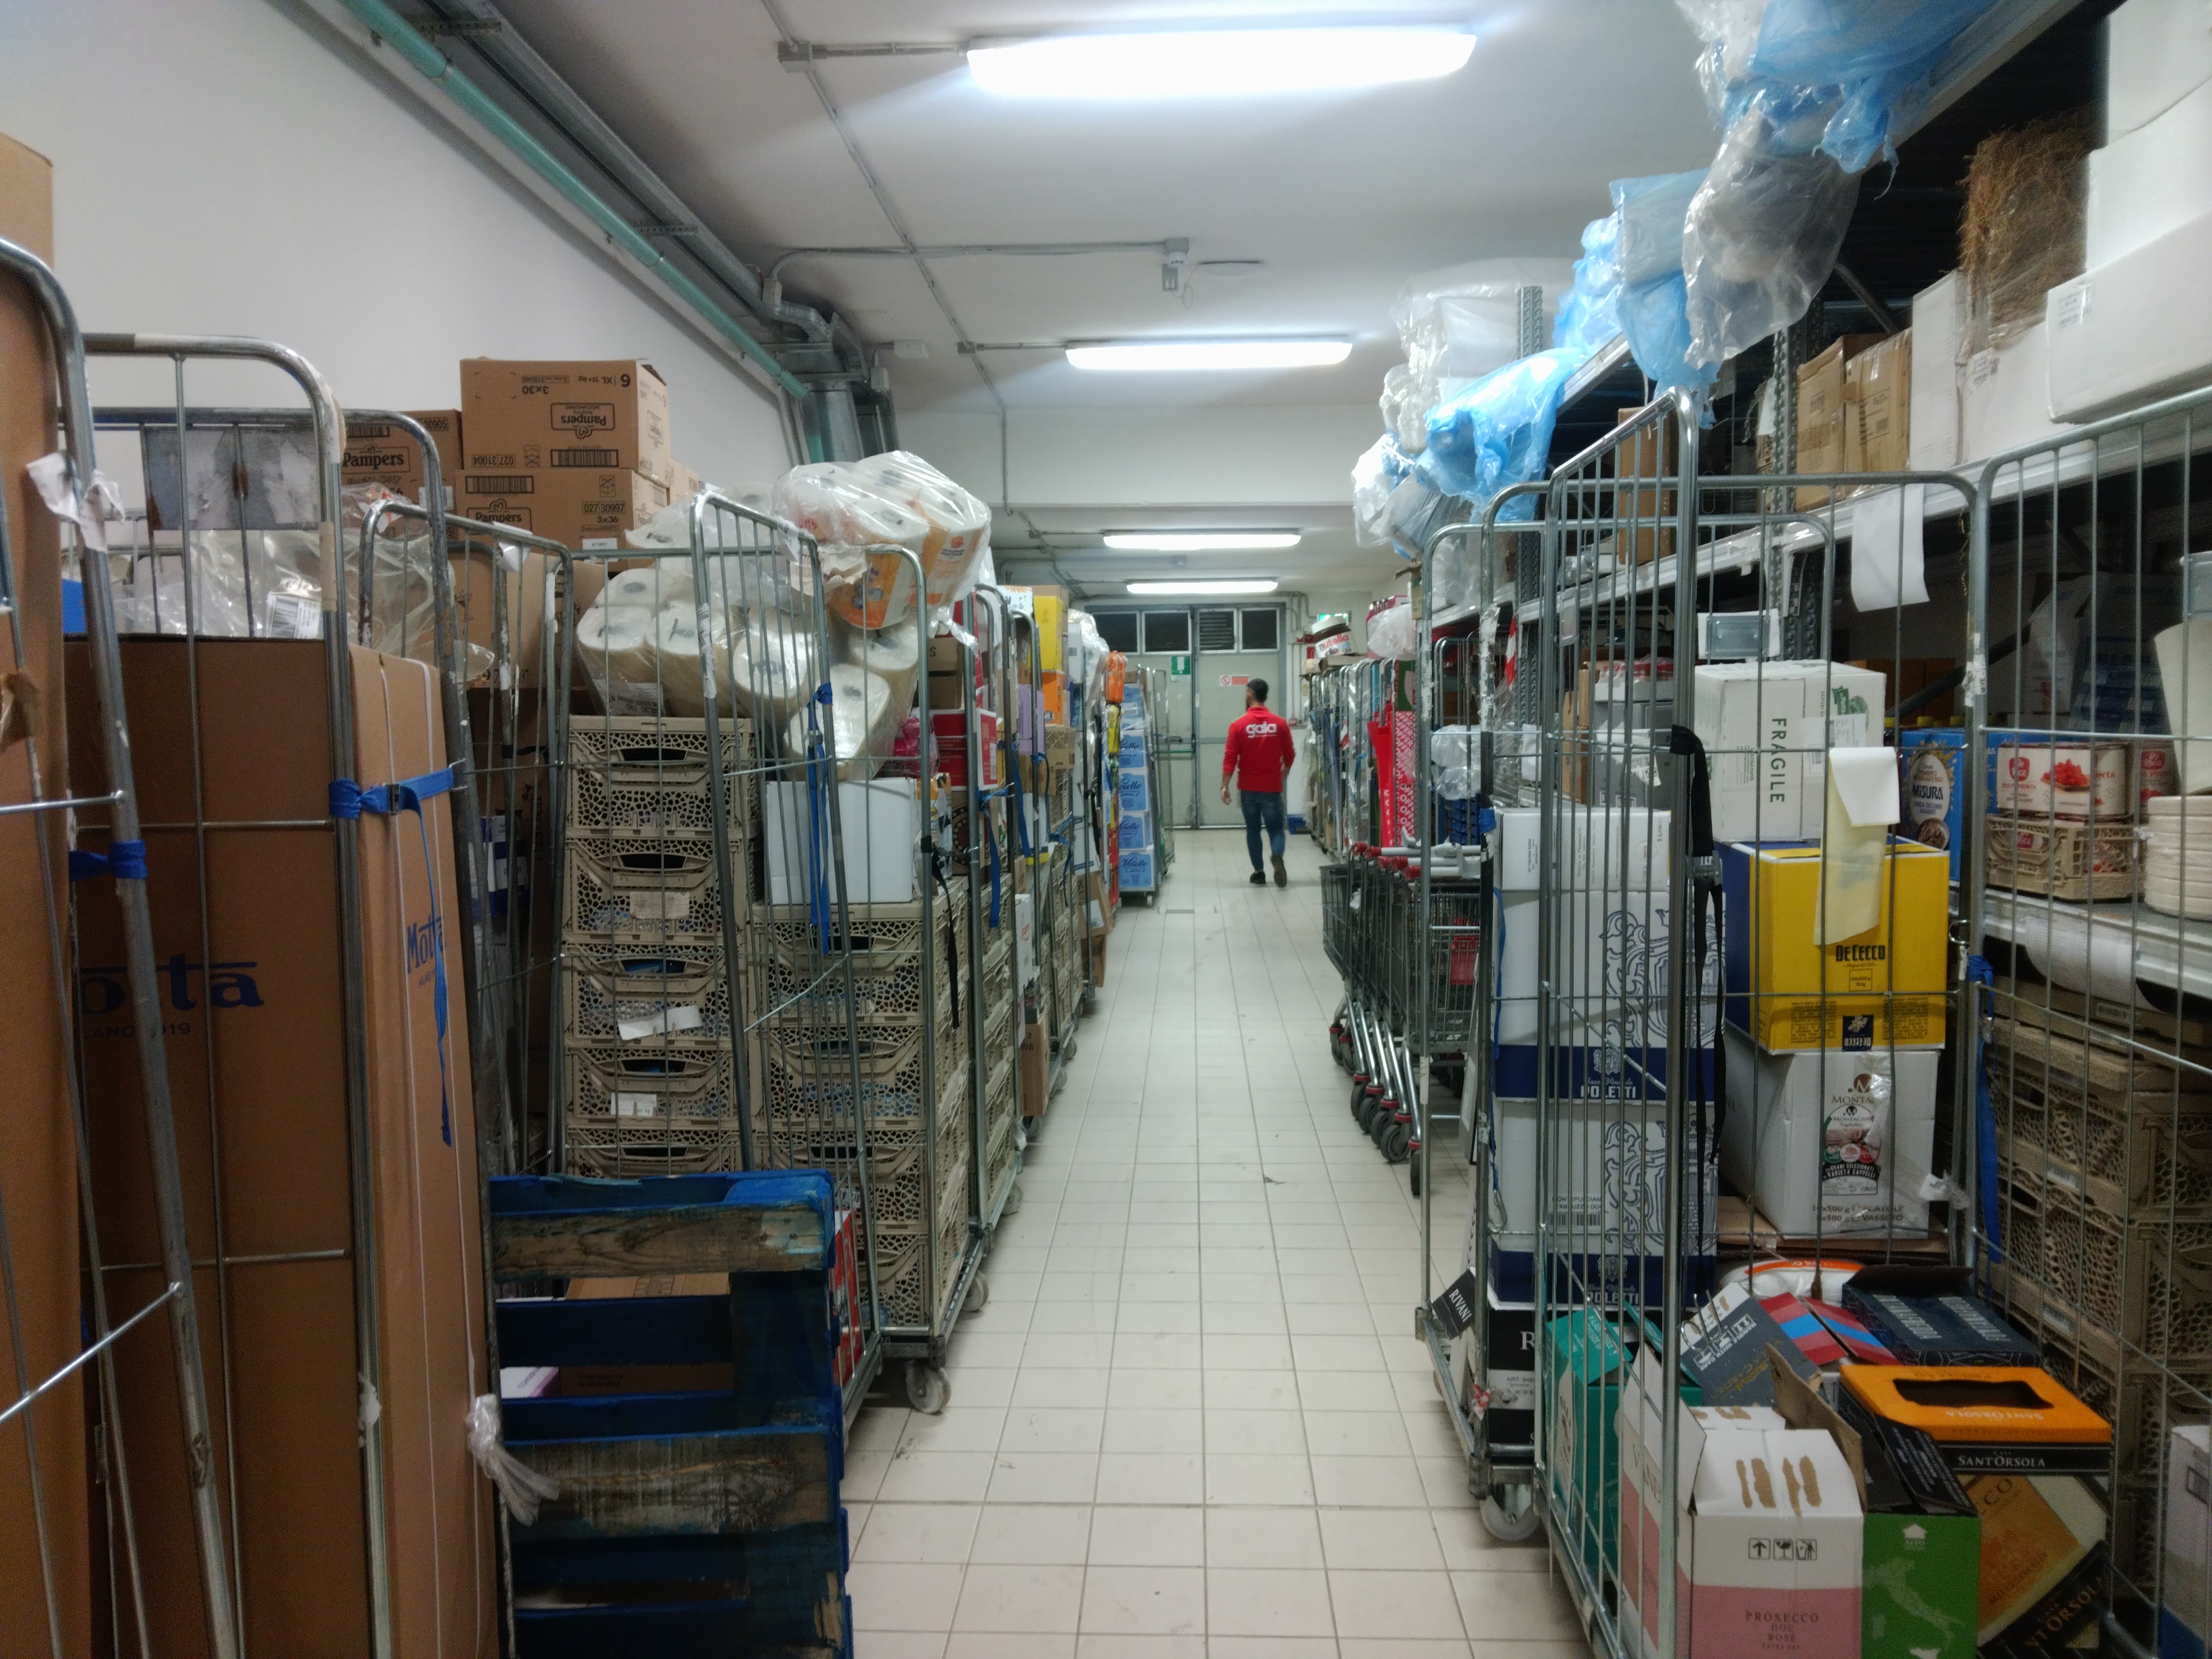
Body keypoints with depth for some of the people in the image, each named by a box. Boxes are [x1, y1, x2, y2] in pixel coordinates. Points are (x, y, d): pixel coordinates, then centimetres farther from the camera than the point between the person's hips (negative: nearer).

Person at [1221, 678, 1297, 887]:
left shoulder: (1239, 725, -8)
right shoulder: (1280, 723, -3)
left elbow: (1230, 758, -10)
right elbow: (1290, 755, 5)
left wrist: (1225, 786, -6)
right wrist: (1283, 772, 25)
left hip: (1249, 787, 0)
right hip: (1272, 787, 0)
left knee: (1253, 829, 12)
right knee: (1275, 827, 7)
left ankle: (1259, 872, 12)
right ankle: (1278, 856, -22)